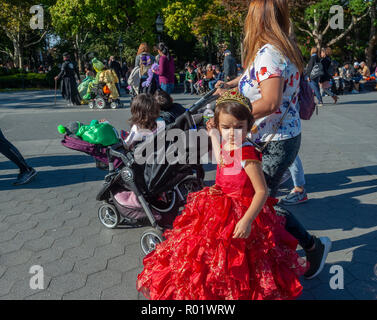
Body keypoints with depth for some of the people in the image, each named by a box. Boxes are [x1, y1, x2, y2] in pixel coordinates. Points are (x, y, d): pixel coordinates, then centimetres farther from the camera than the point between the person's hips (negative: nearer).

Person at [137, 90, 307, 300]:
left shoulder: (247, 154, -25)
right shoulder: (227, 146, 1)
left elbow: (262, 191, -26)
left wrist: (247, 220, -36)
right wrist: (214, 135, 28)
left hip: (239, 214, -9)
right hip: (219, 210, 9)